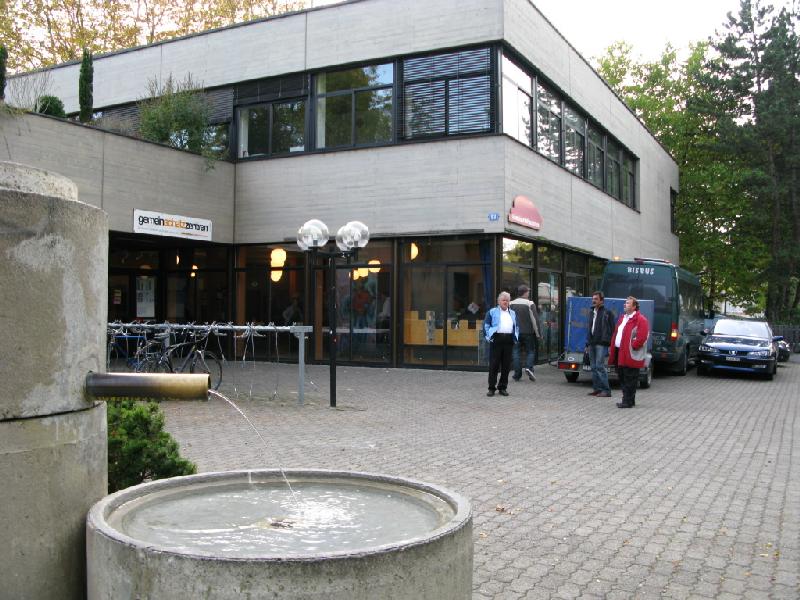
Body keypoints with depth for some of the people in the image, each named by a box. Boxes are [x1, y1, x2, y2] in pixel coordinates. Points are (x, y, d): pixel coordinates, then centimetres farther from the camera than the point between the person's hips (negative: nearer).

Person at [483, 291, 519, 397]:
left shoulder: (513, 313, 21)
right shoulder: (492, 312, 8)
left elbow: (516, 327, 24)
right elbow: (486, 325, 4)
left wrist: (516, 337, 11)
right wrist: (489, 336, -6)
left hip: (509, 340, 4)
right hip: (496, 339, -4)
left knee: (506, 365, 5)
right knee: (494, 364, -3)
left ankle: (503, 387, 14)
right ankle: (492, 388, 3)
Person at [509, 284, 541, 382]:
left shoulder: (511, 304, 5)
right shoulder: (530, 304, -7)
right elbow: (535, 319, -9)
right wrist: (538, 333, -3)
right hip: (528, 333, -3)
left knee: (516, 352, 7)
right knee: (530, 351, 9)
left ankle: (517, 374, 4)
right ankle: (529, 368, -14)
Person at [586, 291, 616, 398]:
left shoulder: (607, 313, -4)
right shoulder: (592, 312, 19)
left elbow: (612, 329, -8)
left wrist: (609, 343, -15)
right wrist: (588, 343, 19)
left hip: (601, 344, -8)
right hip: (592, 343, 8)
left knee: (600, 366, -12)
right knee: (594, 367, 8)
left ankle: (606, 390, -9)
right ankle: (596, 388, 14)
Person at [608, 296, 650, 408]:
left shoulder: (640, 320, -10)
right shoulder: (623, 318, 19)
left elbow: (642, 338, -19)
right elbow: (616, 334, 23)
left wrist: (631, 347, -15)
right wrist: (613, 350, 14)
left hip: (629, 355, -9)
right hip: (620, 353, 9)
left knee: (629, 380, -4)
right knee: (622, 378, 14)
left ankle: (627, 401, 1)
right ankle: (629, 400, 23)